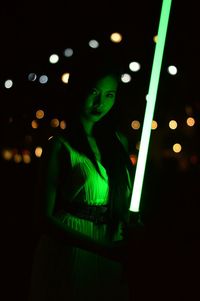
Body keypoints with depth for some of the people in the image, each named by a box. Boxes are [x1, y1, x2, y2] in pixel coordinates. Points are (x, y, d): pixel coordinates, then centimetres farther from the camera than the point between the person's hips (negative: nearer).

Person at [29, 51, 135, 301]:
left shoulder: (119, 141, 6)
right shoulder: (60, 145, -9)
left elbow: (125, 201, 11)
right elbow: (45, 217, -12)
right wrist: (101, 248, -20)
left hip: (111, 257, 5)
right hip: (71, 250, -5)